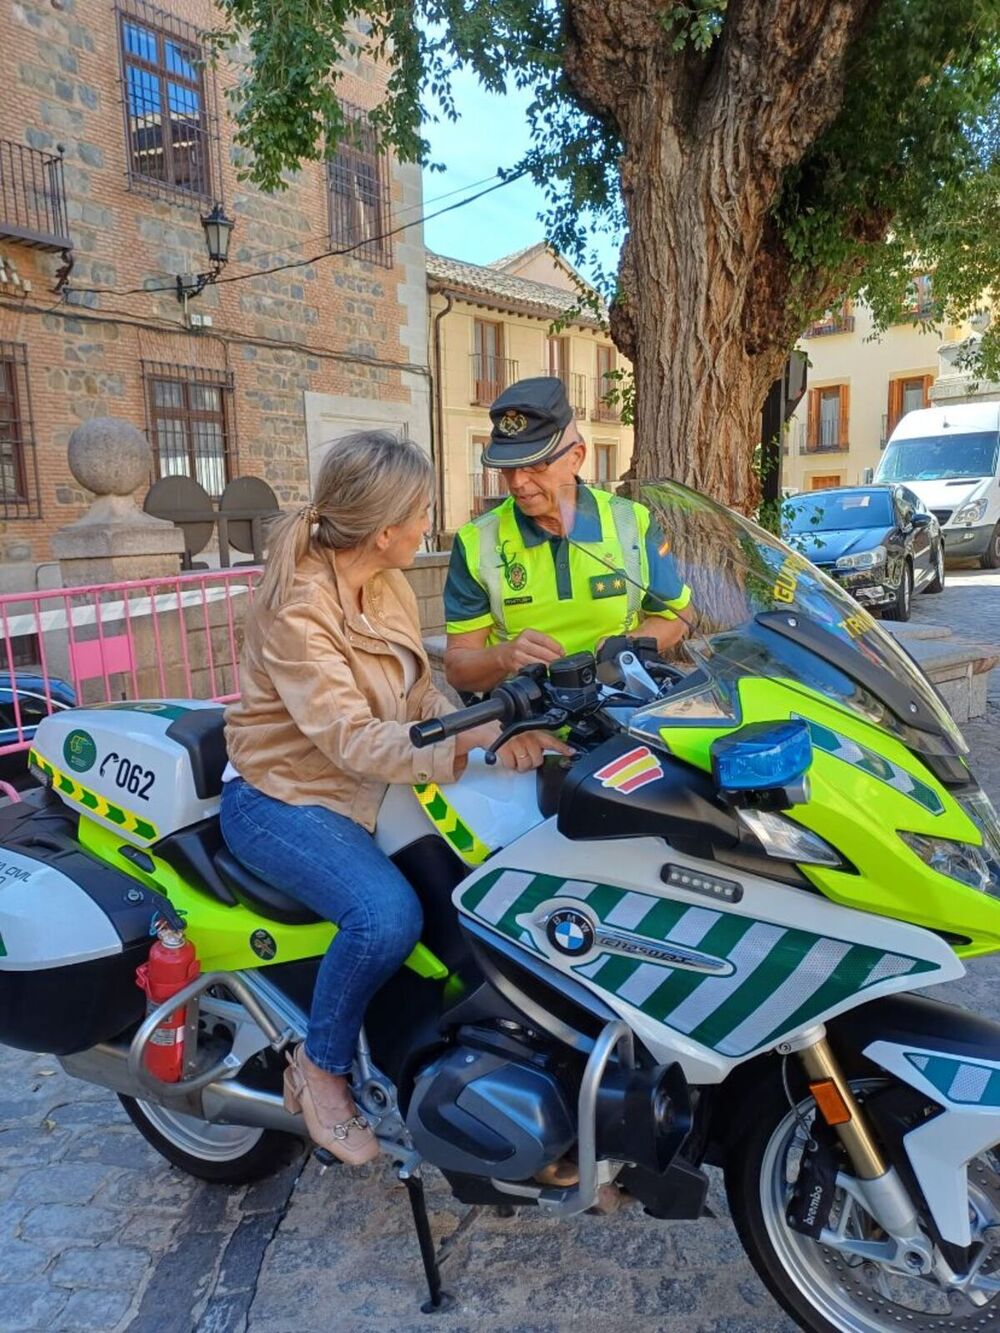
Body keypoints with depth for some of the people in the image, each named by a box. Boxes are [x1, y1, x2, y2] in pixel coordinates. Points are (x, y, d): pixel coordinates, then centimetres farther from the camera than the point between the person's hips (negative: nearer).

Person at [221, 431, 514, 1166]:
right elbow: (352, 739, -30)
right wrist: (468, 746, -41)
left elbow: (421, 697, 3)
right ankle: (320, 1067, -2)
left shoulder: (392, 589, 2)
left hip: (368, 792, 8)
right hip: (283, 801, -8)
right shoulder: (296, 608, -23)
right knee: (388, 916, -30)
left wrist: (486, 728, -16)